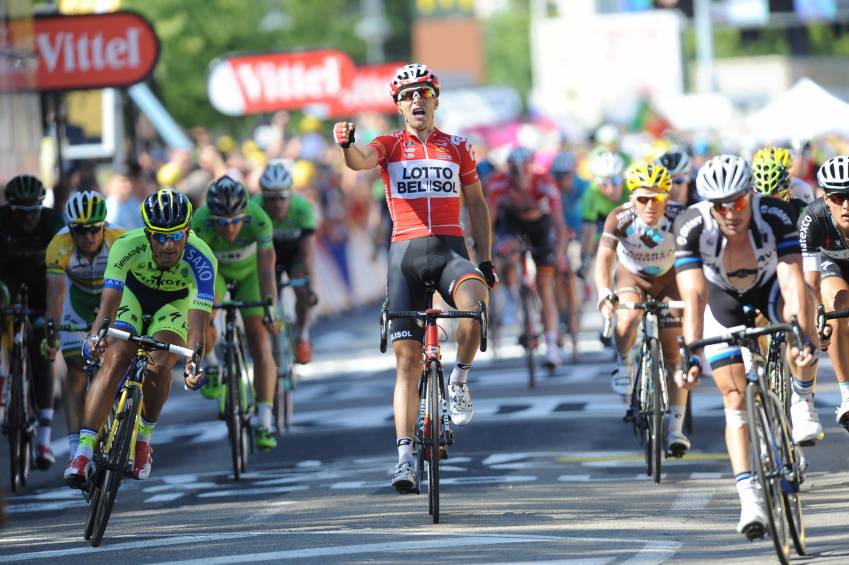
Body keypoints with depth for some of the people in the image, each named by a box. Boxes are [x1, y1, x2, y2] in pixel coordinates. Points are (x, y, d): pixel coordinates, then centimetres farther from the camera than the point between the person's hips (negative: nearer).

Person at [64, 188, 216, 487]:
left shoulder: (201, 259, -36)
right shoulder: (127, 246, -34)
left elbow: (198, 319, -43)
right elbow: (109, 299, -40)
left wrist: (194, 362, -59)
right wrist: (95, 336, -59)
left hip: (175, 303, 0)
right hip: (134, 294, 0)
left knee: (160, 364, -27)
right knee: (115, 359, -24)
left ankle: (143, 438, -1)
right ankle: (83, 451, -29)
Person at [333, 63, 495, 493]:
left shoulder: (457, 149, 11)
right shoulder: (390, 146, 6)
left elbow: (477, 205, 17)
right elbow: (360, 162, -16)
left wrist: (486, 261, 10)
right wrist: (346, 145, -40)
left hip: (451, 249, 0)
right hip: (406, 252, 0)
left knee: (474, 303, -34)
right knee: (407, 358, -2)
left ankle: (460, 378, -7)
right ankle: (405, 457, -1)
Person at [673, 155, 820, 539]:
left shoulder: (775, 216, -33)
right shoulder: (692, 227, -33)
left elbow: (793, 280, -41)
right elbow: (694, 295, -38)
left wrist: (802, 337, -55)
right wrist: (691, 356, -49)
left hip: (769, 287, 0)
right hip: (723, 298, 0)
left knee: (799, 307, -35)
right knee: (735, 397, -10)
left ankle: (802, 403, -13)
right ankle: (749, 496, -7)